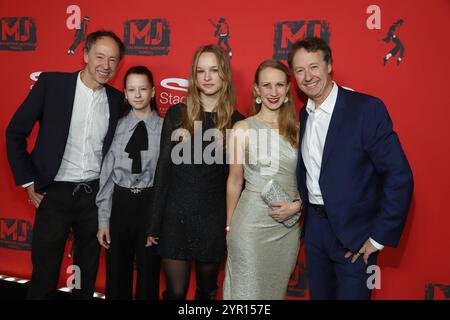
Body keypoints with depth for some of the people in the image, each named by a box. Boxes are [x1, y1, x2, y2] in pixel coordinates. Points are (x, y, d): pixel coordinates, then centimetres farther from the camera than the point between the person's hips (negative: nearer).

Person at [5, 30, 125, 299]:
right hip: (55, 194, -2)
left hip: (95, 195, 3)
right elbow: (15, 133, -2)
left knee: (88, 275, 15)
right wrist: (28, 182, -4)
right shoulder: (51, 83, -6)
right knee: (44, 274, 8)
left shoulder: (117, 99, 3)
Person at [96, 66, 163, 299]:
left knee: (149, 272, 12)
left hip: (151, 202, -2)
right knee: (116, 272, 14)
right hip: (120, 201, 2)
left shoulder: (164, 128, -4)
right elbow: (106, 174, 2)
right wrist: (103, 220, -1)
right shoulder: (117, 127, 2)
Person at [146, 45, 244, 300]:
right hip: (177, 215, 0)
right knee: (175, 292, 6)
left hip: (214, 219, 1)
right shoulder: (177, 114, -1)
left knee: (207, 290, 17)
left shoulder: (237, 122, -1)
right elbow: (164, 169, 0)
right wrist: (154, 223, 0)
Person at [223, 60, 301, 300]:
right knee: (248, 290, 8)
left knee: (277, 288, 18)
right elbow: (235, 181, 2)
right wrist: (229, 226, 7)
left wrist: (297, 205, -9)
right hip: (251, 223, -3)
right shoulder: (242, 129, -5)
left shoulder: (296, 129, 3)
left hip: (289, 224, 3)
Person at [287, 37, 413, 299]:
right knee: (319, 294, 19)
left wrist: (380, 237, -16)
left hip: (354, 234, -6)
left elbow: (399, 176, -17)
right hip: (315, 228, 6)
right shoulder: (304, 115, 5)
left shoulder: (367, 109, -15)